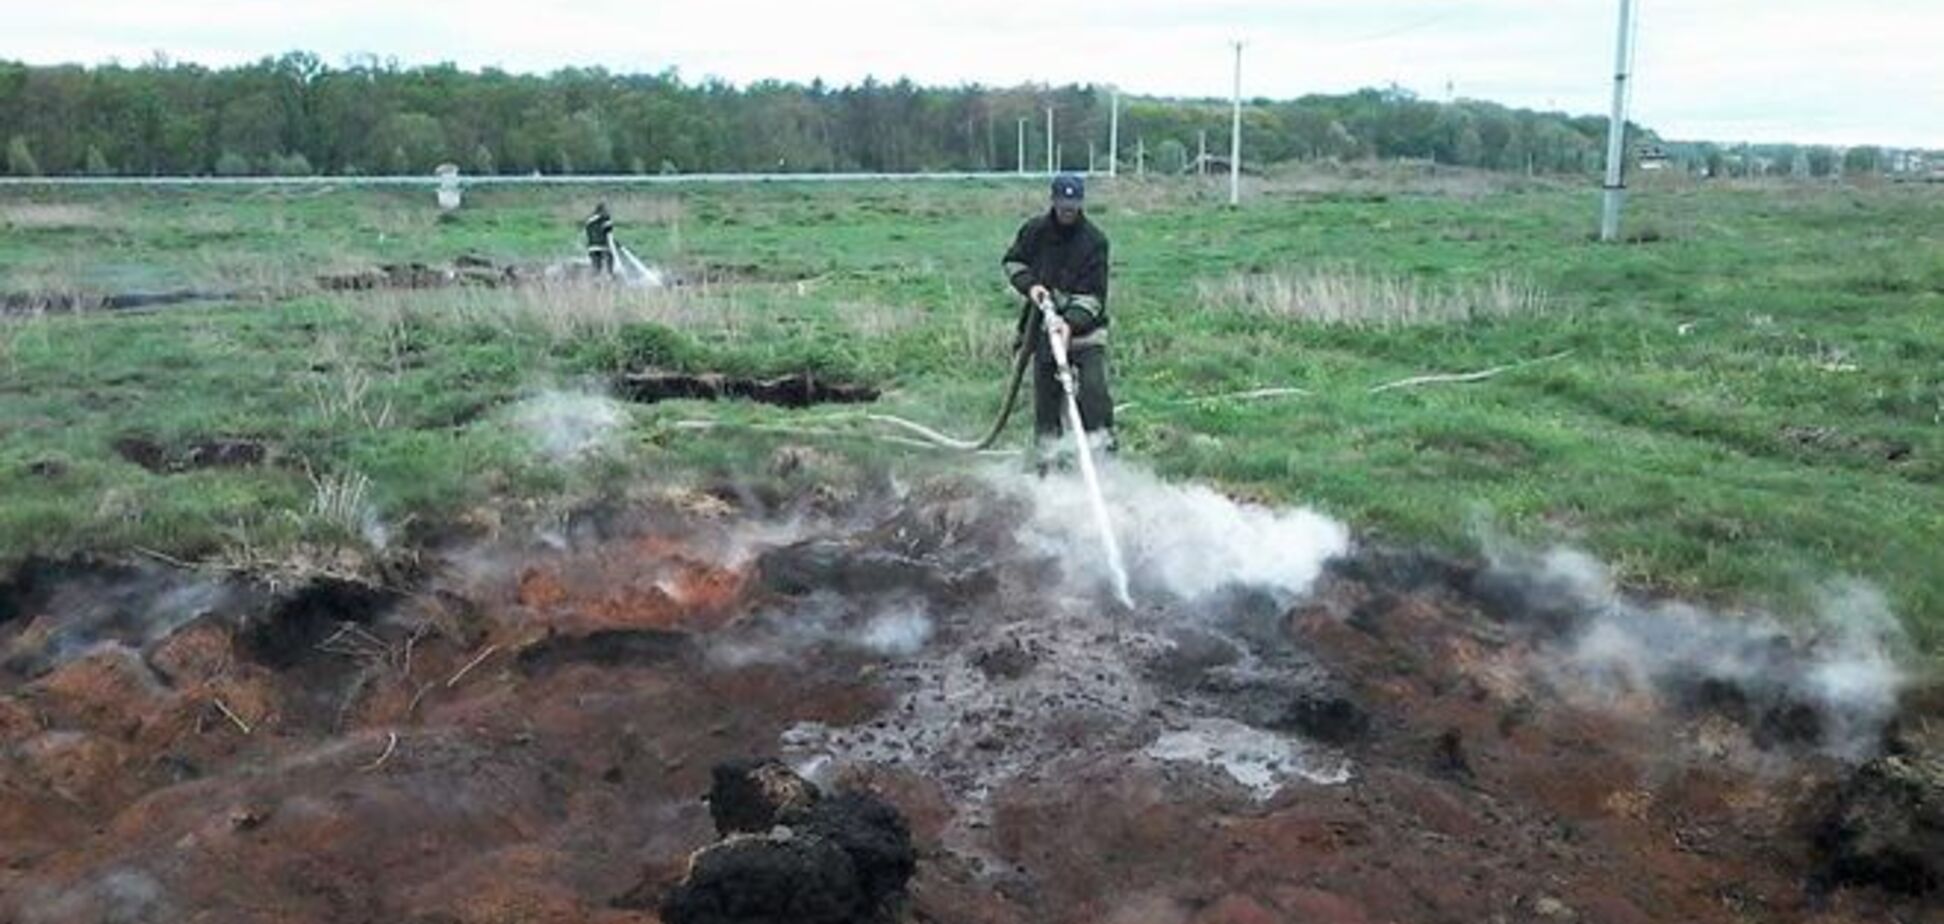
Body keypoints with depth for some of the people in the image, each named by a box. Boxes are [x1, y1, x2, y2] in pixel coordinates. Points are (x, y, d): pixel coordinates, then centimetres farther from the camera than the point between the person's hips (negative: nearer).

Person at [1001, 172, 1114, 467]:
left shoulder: (1094, 240, -13)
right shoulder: (1035, 230, -3)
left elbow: (1093, 294, -16)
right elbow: (1012, 261, 10)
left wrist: (1072, 322, -32)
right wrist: (1029, 285, -11)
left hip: (1085, 327, -3)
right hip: (1045, 325, 3)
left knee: (1093, 387, -15)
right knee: (1045, 393, 8)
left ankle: (1101, 444, -6)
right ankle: (1045, 457, 19)